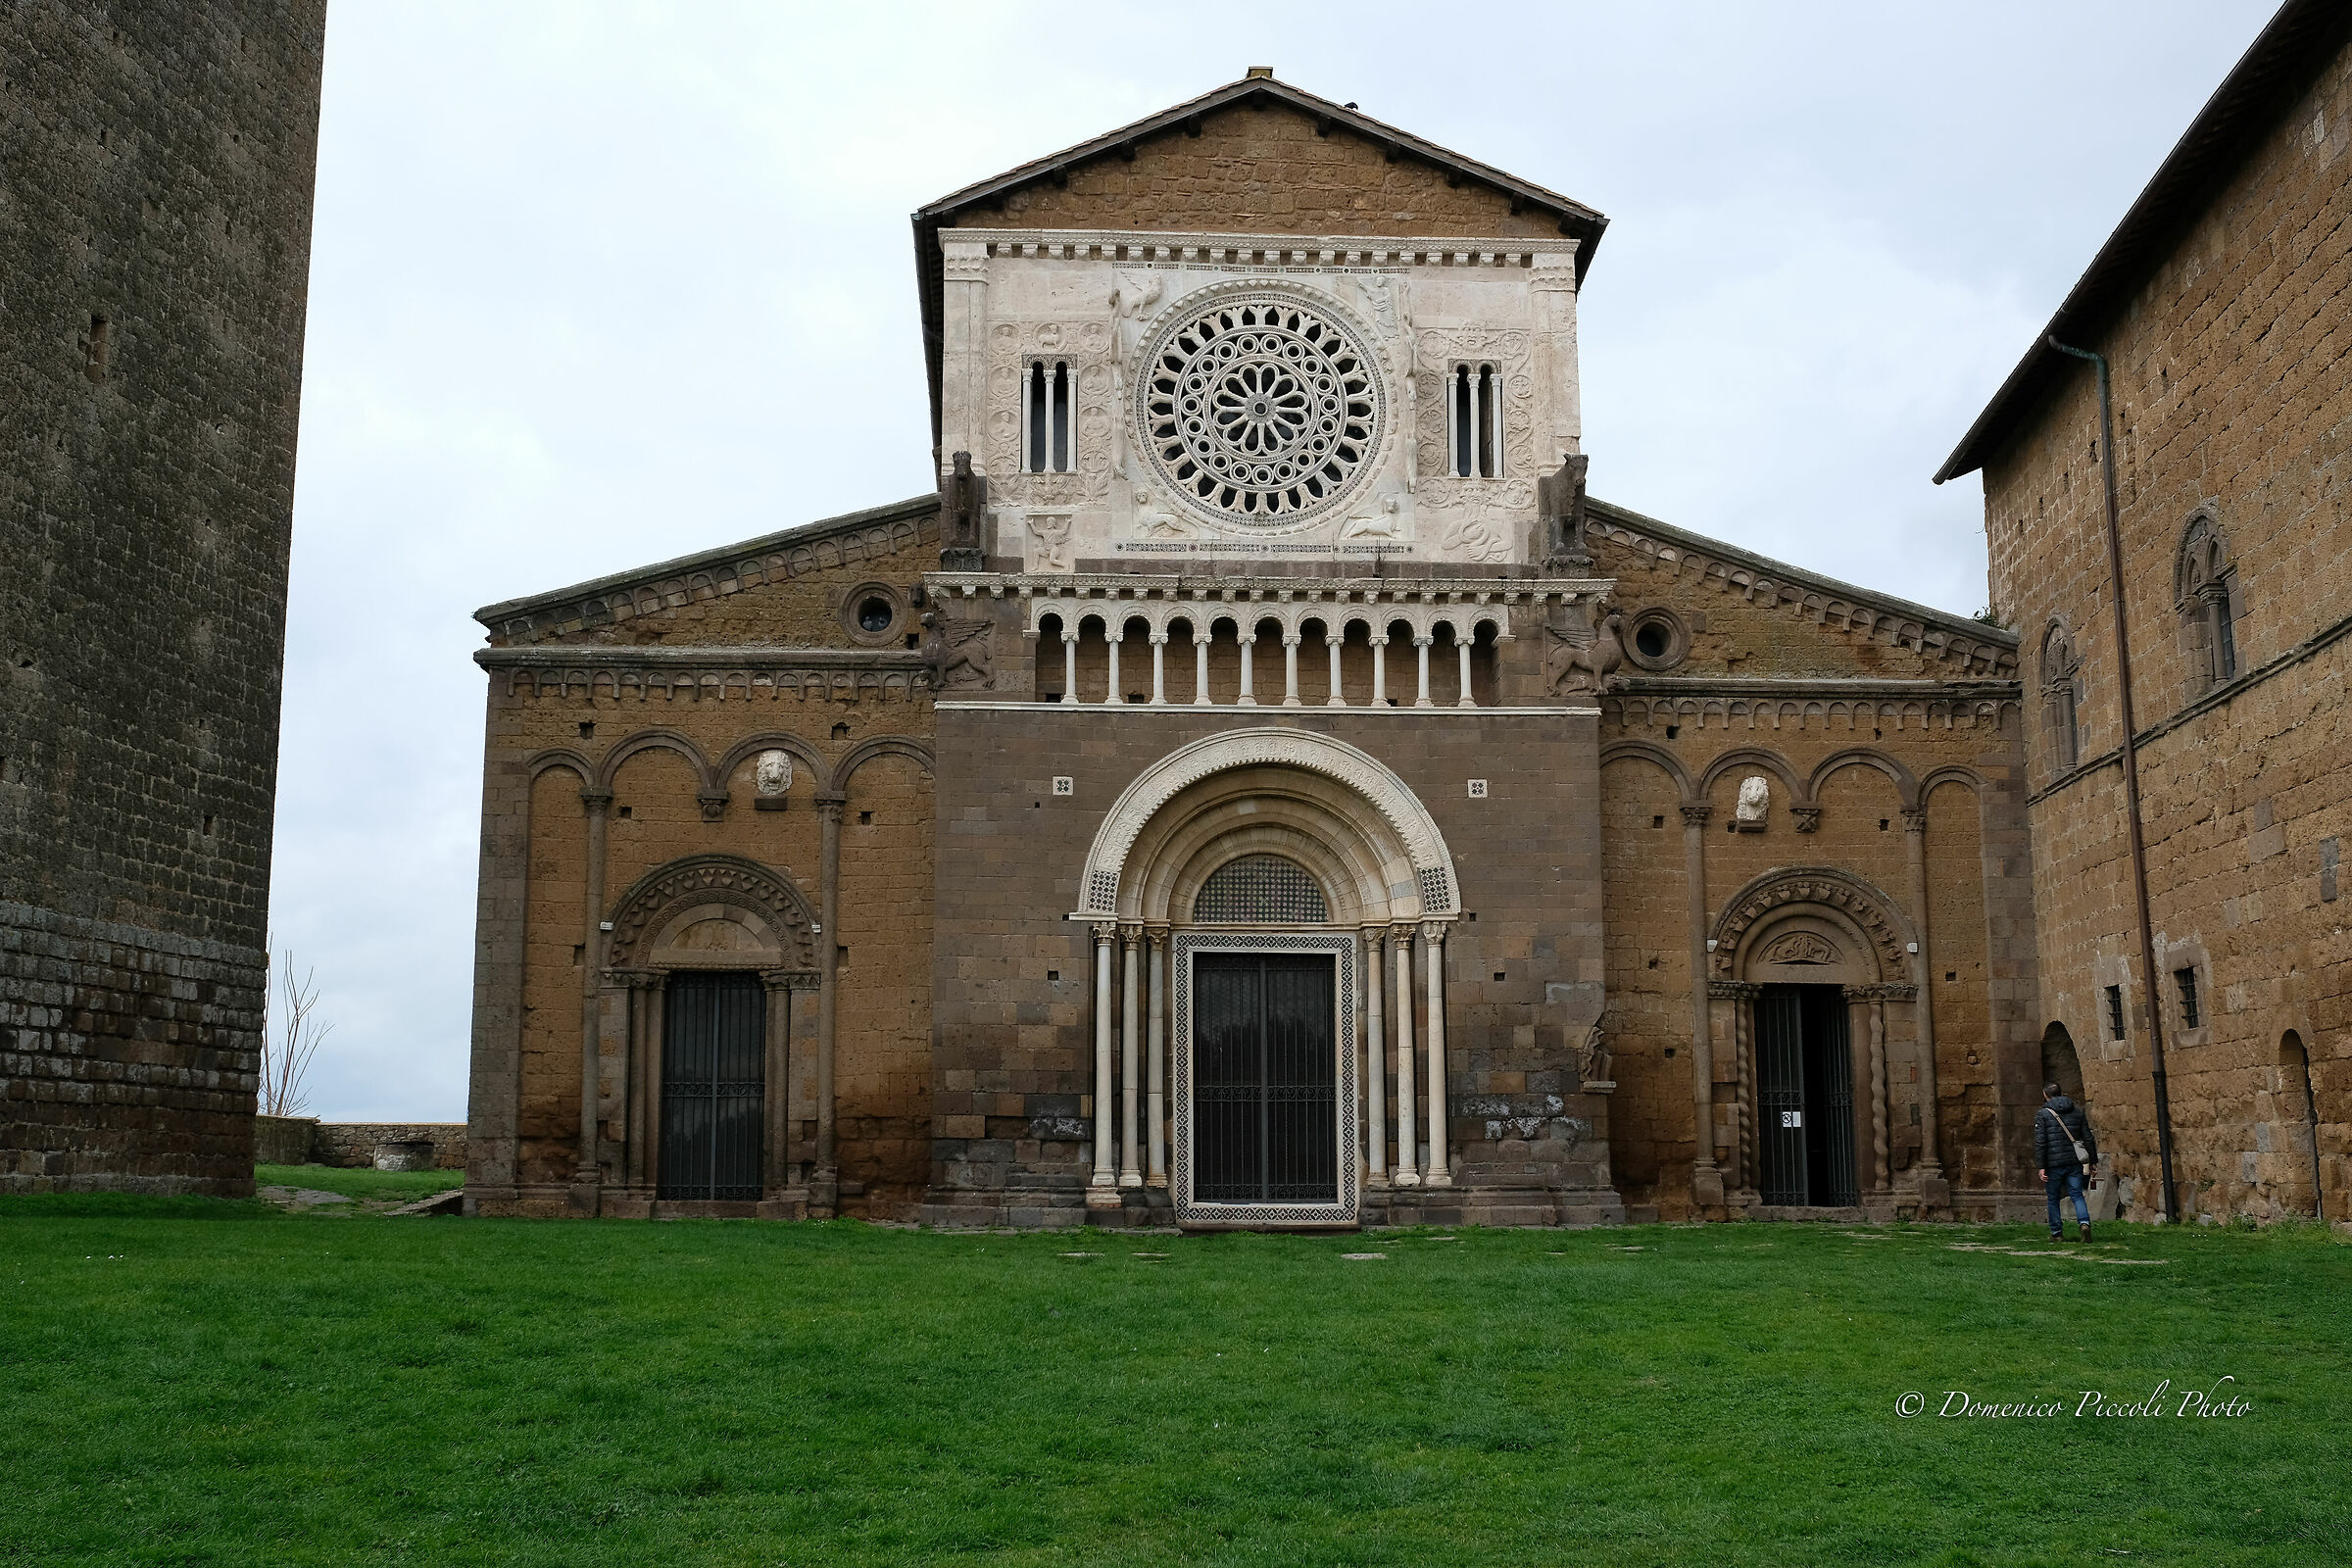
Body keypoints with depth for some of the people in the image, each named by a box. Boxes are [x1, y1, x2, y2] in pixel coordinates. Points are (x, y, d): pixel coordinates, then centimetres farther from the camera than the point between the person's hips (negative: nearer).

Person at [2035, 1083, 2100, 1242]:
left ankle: (2056, 1233, 13)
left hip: (2054, 1163, -3)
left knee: (2053, 1198, 9)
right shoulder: (2077, 1111, 11)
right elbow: (2088, 1138, 9)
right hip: (2075, 1162, 3)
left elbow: (2040, 1143, -9)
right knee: (2077, 1195, 4)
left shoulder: (2042, 1115, -2)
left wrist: (2041, 1166, -9)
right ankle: (2085, 1223, -20)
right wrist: (2093, 1162, 13)